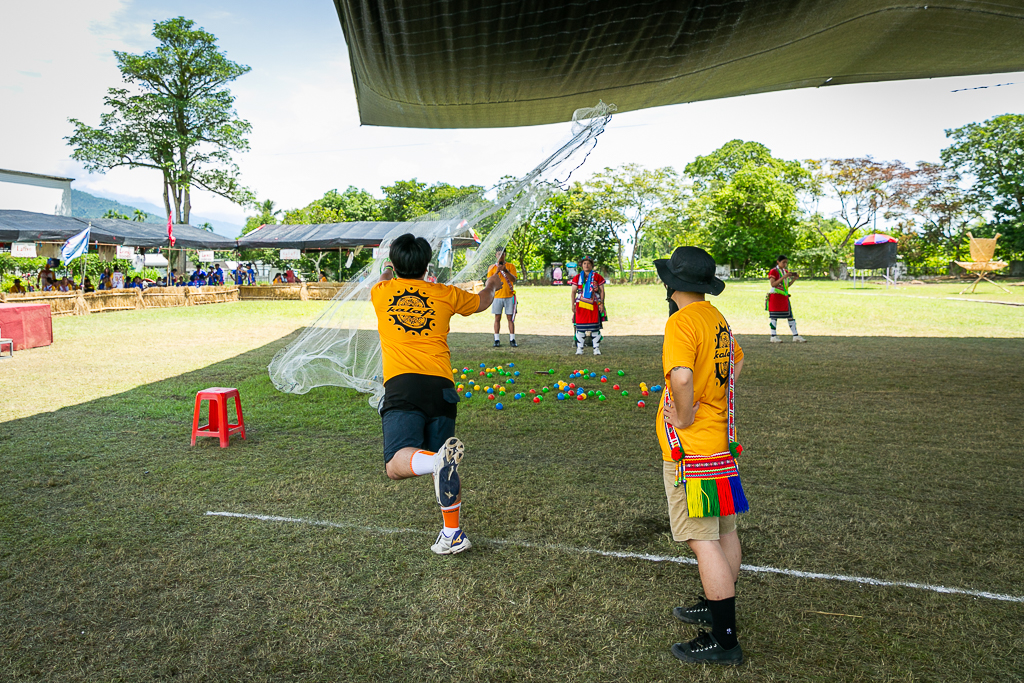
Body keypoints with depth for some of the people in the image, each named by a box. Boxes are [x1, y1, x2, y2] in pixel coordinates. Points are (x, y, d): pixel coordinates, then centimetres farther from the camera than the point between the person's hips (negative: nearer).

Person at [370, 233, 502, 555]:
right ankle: (453, 534, 19)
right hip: (441, 385, 3)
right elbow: (480, 302, 35)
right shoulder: (445, 294, 15)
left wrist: (389, 271, 65)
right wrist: (491, 286, 58)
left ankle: (441, 459, -46)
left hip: (402, 386, -2)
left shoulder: (381, 292, 15)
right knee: (443, 465, 14)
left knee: (396, 464, -15)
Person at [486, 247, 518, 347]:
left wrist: (505, 270, -19)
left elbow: (513, 279, -6)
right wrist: (497, 271, -15)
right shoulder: (492, 268, 8)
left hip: (509, 296, 0)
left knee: (510, 318, 0)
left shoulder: (511, 266, 6)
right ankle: (497, 340, 2)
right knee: (497, 318, 0)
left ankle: (512, 340, 2)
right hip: (497, 296, 0)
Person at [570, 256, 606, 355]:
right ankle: (579, 348, 7)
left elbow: (602, 291, 5)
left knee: (595, 327, -1)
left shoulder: (597, 277, 4)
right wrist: (573, 304, -1)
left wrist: (602, 304, -3)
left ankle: (597, 348, 6)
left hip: (594, 305, -1)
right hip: (580, 305, 1)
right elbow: (573, 292, 9)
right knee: (580, 327, 0)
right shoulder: (577, 277, 8)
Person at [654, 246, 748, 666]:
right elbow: (737, 361, 27)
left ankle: (724, 640, 5)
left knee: (703, 540, -3)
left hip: (690, 447, -9)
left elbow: (681, 376, -36)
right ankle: (718, 607, 36)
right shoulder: (717, 319, 9)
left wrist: (685, 417, -20)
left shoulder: (681, 321, -19)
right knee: (723, 530, 19)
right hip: (721, 440, 9)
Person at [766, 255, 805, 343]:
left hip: (784, 297, 7)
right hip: (775, 296, -7)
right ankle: (773, 336, 0)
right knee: (774, 316, -4)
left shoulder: (786, 272, 16)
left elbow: (787, 285, 20)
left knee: (790, 316, 5)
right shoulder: (773, 271, -7)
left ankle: (796, 336, 8)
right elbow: (772, 284, -18)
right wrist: (784, 277, -23)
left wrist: (794, 278, 4)